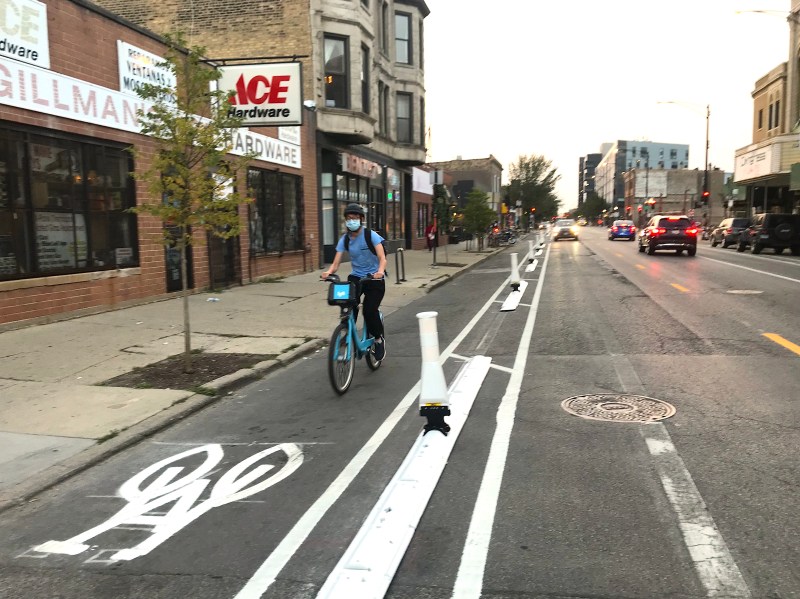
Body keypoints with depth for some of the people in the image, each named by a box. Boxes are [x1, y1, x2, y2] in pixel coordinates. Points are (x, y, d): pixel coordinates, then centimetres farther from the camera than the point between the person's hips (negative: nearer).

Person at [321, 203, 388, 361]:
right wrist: (328, 272, -32)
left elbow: (382, 258, -23)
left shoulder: (371, 235, -13)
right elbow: (336, 262, -9)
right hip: (355, 277, 3)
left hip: (374, 278, -3)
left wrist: (380, 271, -45)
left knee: (370, 311, -16)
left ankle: (379, 339, 13)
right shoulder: (344, 239, -2)